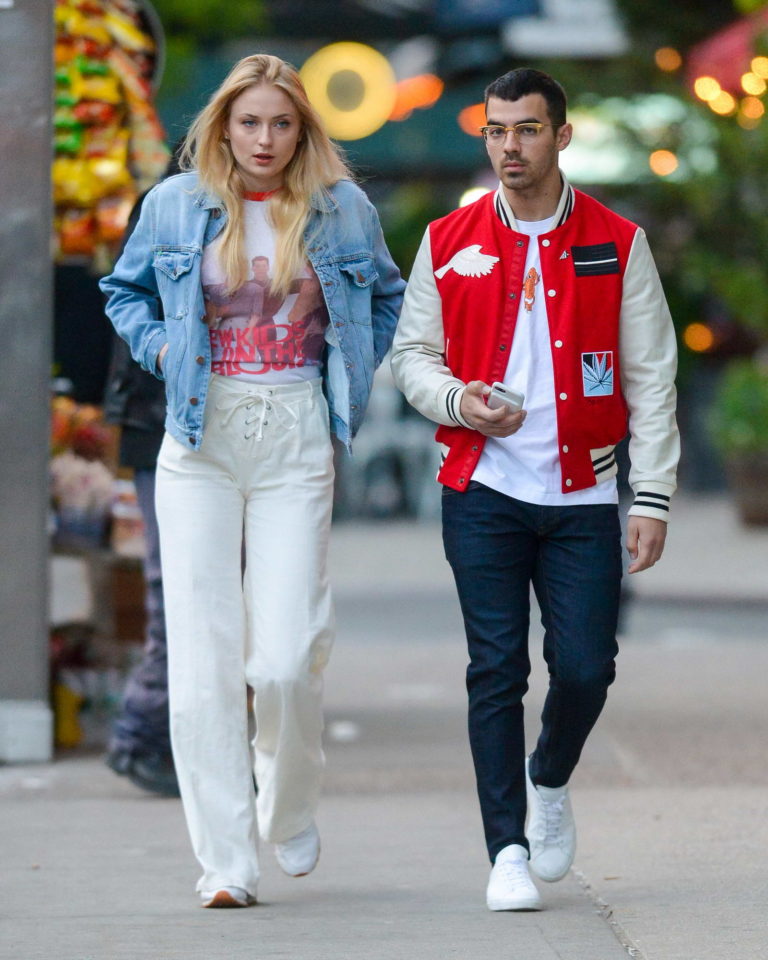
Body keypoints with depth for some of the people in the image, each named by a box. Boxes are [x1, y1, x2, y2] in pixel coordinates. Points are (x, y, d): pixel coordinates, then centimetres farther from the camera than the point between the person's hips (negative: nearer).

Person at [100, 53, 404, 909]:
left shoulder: (341, 210, 4)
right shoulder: (176, 205, 3)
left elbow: (385, 298, 22)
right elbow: (124, 290, 20)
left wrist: (350, 376, 10)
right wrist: (160, 351, 3)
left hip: (296, 439, 0)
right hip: (201, 440, 0)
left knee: (289, 655, -8)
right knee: (203, 656, -6)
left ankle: (290, 806, 23)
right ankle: (225, 862, -2)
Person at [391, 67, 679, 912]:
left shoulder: (617, 245, 2)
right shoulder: (449, 243, 5)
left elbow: (651, 379, 2)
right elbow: (412, 353, 12)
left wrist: (652, 496, -3)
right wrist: (457, 401, -10)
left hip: (581, 496, 0)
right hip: (482, 493, 0)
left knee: (585, 667, -4)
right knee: (497, 669, -4)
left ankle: (549, 781, 28)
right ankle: (507, 850, 2)